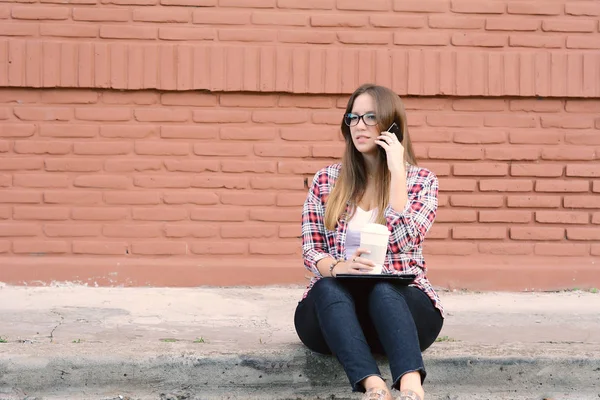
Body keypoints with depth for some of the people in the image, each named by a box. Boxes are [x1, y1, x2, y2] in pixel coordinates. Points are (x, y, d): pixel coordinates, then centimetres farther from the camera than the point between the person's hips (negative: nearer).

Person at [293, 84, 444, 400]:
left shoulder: (421, 181, 6)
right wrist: (339, 267, -19)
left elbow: (401, 242, -11)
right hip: (333, 306, 1)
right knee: (328, 287, -35)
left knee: (382, 288, -37)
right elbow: (311, 251, 5)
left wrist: (396, 171, -11)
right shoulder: (326, 180, 10)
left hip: (399, 301, -1)